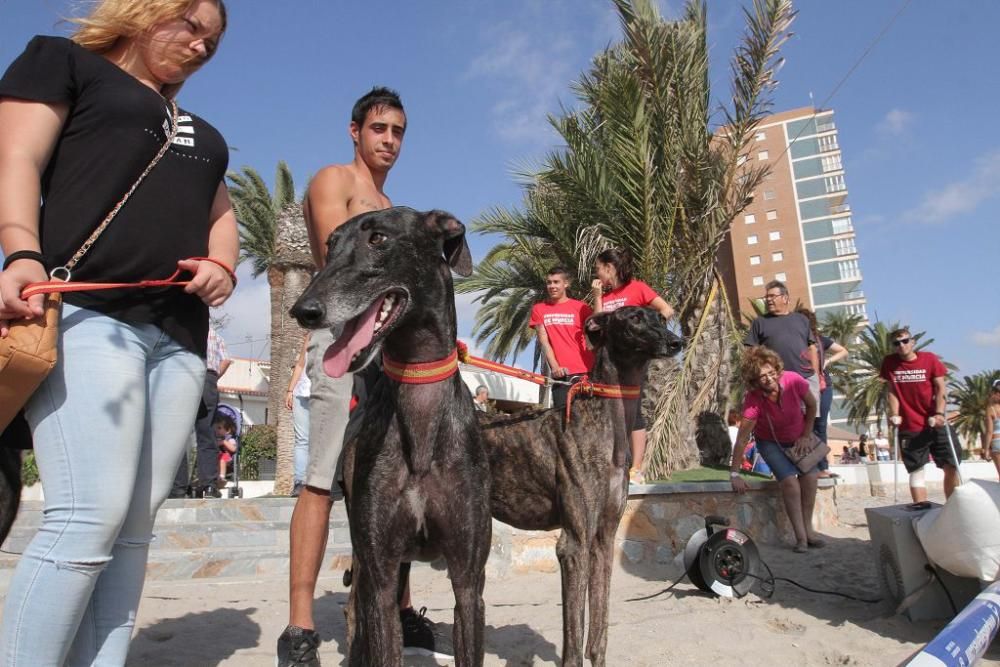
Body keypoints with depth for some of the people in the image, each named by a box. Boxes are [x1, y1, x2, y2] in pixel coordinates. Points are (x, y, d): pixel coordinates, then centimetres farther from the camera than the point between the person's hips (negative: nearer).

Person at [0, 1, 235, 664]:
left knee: (134, 526, 1)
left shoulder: (199, 132, 32)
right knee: (90, 515, -15)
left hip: (179, 336, 6)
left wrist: (222, 269, 3)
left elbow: (221, 216, 26)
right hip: (88, 313, -6)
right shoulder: (63, 61, 16)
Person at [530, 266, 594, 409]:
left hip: (586, 371, -1)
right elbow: (543, 341, 2)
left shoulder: (580, 307, 4)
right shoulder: (539, 309, 9)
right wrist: (554, 366, -12)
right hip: (561, 373, 1)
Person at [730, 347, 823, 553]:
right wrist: (734, 474, -27)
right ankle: (800, 537, -10)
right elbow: (742, 439, -28)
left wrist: (806, 435, -3)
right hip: (770, 443, -2)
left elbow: (812, 405, -6)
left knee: (810, 477, -16)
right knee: (789, 481, -20)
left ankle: (808, 530, -1)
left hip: (798, 438, 2)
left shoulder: (794, 381, -29)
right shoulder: (753, 400, -33)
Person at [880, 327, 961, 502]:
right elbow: (892, 390, 3)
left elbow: (941, 388, -5)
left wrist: (939, 413, -17)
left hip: (935, 424, 0)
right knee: (916, 471, 1)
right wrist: (894, 415, -6)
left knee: (952, 466, 3)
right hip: (910, 428, 0)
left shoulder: (930, 359, -3)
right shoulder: (889, 363, 0)